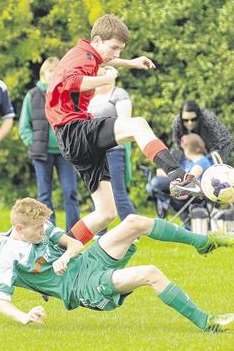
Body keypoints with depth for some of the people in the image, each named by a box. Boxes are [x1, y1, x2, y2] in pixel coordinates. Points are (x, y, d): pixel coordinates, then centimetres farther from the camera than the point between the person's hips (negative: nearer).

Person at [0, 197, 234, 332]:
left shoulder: (41, 227, 9)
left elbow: (76, 244, 10)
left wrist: (66, 256, -15)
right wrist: (25, 317, -39)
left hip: (88, 260, 8)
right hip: (83, 286, -8)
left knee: (134, 222, -9)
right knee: (150, 274, -27)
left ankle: (204, 242, 6)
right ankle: (204, 322, -23)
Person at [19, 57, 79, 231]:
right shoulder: (33, 96, 4)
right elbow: (24, 126, 6)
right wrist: (33, 144, -6)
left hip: (65, 152, 0)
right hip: (42, 153, 0)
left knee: (70, 192, -4)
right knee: (44, 195, 3)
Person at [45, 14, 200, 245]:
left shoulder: (87, 55, 24)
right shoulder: (83, 55, -7)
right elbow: (70, 81, -31)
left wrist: (130, 63, 51)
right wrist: (104, 79, -20)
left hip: (76, 143, 11)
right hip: (75, 130, -11)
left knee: (107, 212, 8)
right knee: (137, 125, -33)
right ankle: (177, 175, -53)